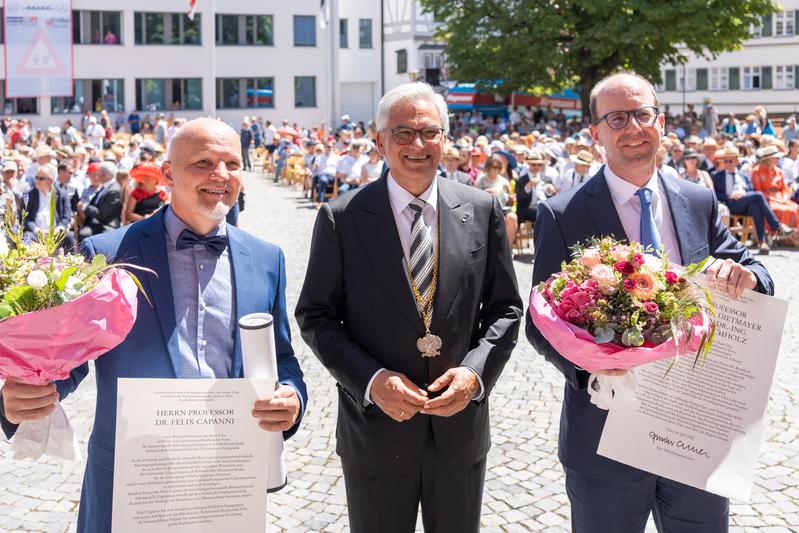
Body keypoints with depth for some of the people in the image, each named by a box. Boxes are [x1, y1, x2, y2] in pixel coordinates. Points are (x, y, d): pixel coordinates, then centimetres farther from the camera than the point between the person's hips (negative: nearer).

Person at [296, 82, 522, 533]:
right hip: (376, 427, -1)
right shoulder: (342, 218, -7)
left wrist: (476, 372, -13)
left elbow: (504, 307, 4)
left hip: (461, 426, 2)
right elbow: (316, 316, -3)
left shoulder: (483, 211, -1)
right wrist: (371, 379, -16)